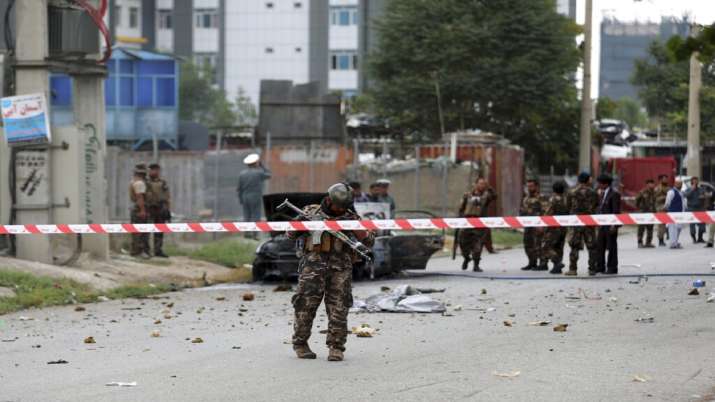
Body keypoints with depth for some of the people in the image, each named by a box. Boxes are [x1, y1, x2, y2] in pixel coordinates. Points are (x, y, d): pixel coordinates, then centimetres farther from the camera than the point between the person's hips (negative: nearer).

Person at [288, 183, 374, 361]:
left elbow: (368, 241, 7)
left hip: (340, 268, 1)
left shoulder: (350, 217, 13)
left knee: (339, 308, -5)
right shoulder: (311, 211, 12)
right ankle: (300, 344, 7)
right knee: (306, 305, -4)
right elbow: (291, 234, 15)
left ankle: (336, 347, -1)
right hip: (313, 265, -1)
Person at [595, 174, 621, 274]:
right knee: (600, 246, 9)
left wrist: (613, 225, -19)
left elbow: (616, 210, -15)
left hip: (610, 224, -9)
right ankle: (600, 267, 16)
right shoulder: (603, 193, 14)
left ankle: (612, 268, 4)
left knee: (611, 246, -2)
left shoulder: (614, 193, -12)